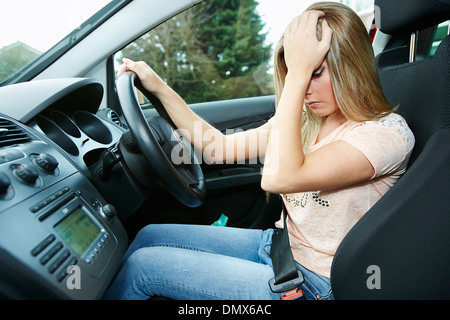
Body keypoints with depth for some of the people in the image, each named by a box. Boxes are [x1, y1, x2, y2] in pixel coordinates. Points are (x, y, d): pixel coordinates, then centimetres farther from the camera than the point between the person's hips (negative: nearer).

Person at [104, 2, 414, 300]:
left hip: (310, 282, -6)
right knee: (150, 235, 4)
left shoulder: (388, 132, -20)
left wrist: (299, 72, -29)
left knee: (143, 264, -8)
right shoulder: (305, 119, 2)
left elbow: (279, 177, -35)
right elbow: (219, 146, 1)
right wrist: (160, 88, -1)